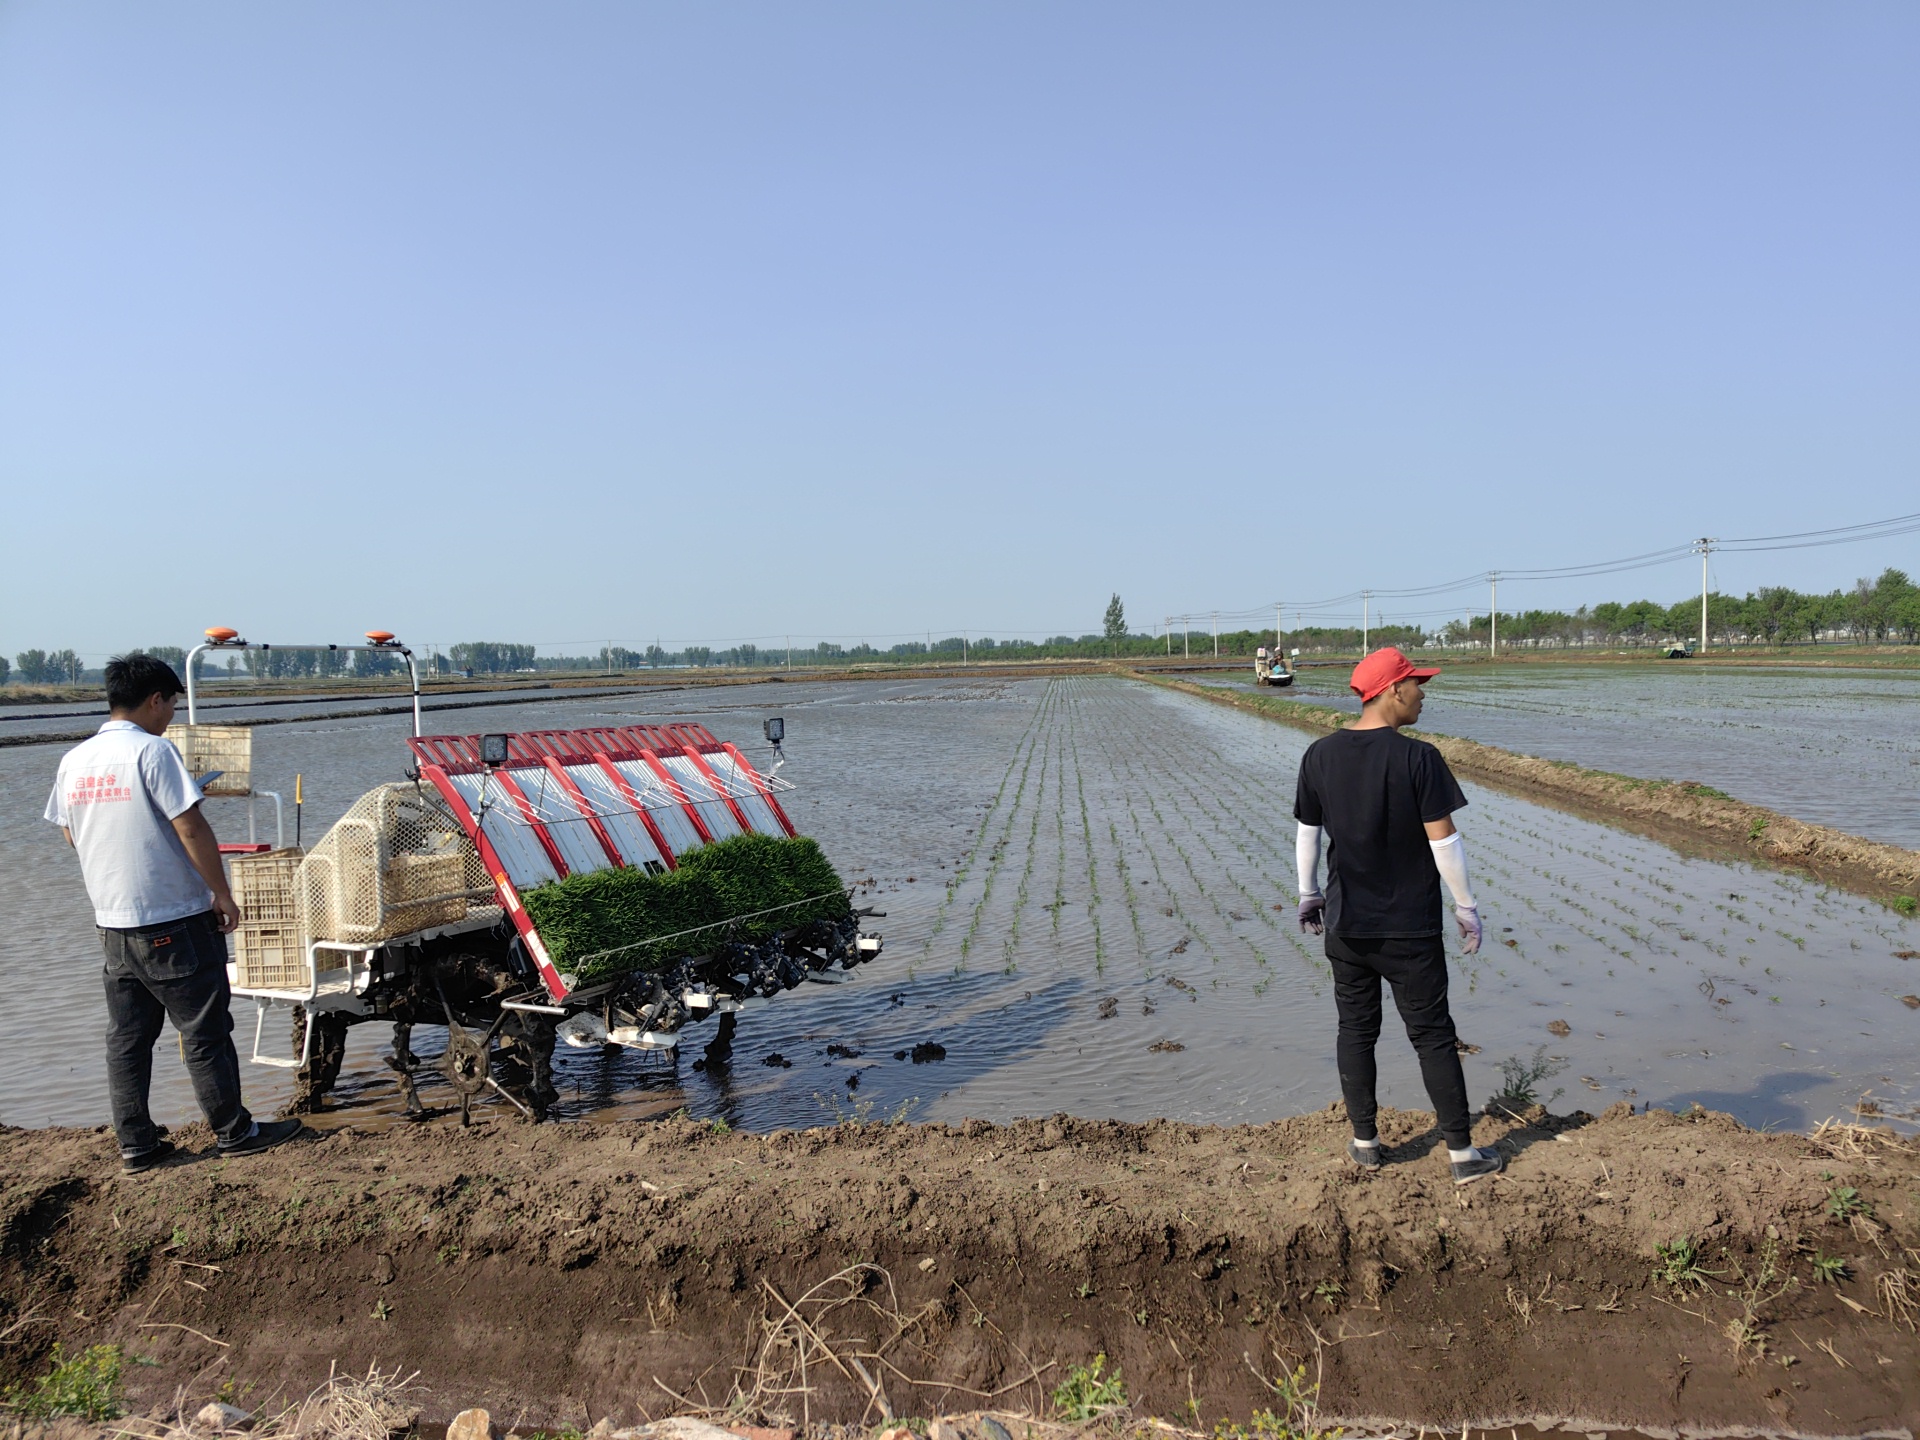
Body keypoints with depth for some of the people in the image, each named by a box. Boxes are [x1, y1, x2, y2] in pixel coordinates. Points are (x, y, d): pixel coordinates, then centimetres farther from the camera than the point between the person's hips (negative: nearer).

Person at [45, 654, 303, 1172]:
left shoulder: (74, 760, 5)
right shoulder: (152, 750, -16)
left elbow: (70, 832, 17)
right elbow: (191, 828, -17)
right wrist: (222, 894, -9)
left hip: (113, 921, 7)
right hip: (175, 920, -7)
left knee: (127, 1037, 13)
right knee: (204, 1031, 4)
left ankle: (135, 1144, 19)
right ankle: (234, 1132, 14)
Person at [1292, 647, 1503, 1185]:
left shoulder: (1319, 755, -3)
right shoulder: (1416, 758, -15)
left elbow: (1308, 833, 5)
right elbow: (1443, 839, -13)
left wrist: (1308, 895, 19)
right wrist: (1466, 907, -2)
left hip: (1345, 924, 4)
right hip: (1411, 928, -3)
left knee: (1356, 1031, 15)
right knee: (1433, 1036, 7)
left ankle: (1364, 1142, 24)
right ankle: (1462, 1153, 15)